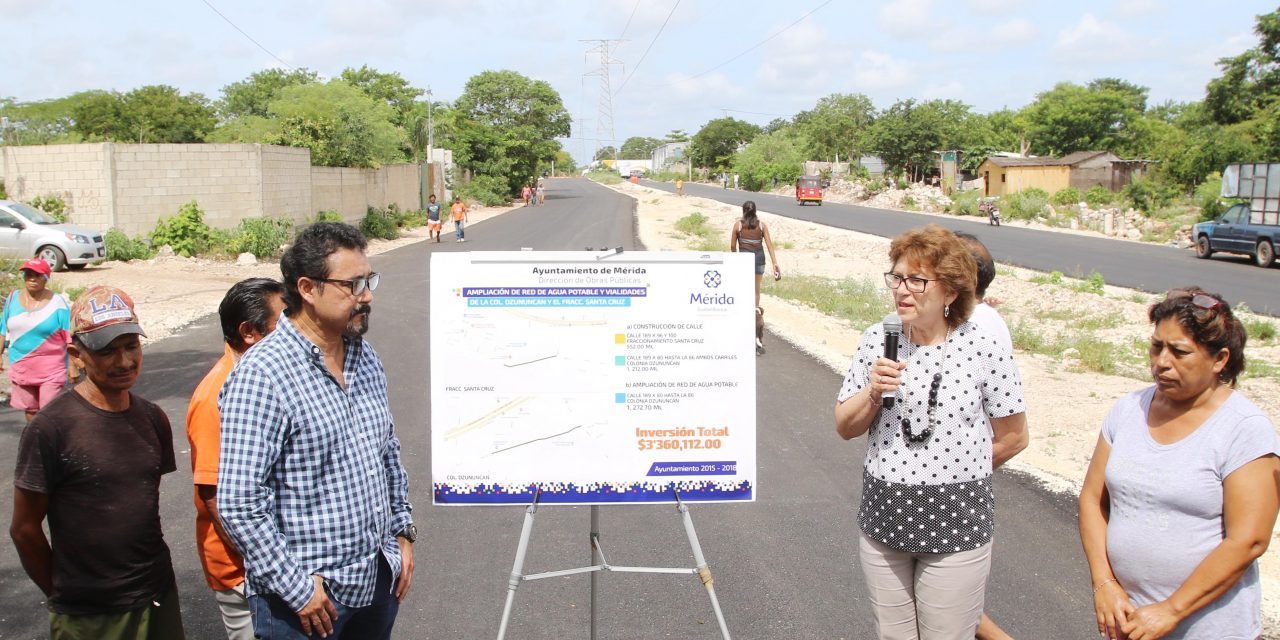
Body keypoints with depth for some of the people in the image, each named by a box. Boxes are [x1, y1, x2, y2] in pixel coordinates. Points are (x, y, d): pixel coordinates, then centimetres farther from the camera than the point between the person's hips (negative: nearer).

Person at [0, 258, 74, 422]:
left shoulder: (57, 302, -11)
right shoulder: (13, 298, 2)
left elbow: (70, 337, -9)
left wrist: (73, 365, -11)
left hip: (51, 369, -5)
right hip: (21, 367, 5)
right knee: (30, 409, 17)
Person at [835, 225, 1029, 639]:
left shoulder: (984, 350, -12)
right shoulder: (876, 341, -2)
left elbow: (1014, 438, -1)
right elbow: (845, 428, 2)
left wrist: (957, 474, 7)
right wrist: (873, 394, -16)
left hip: (956, 526, -3)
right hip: (883, 517, 4)